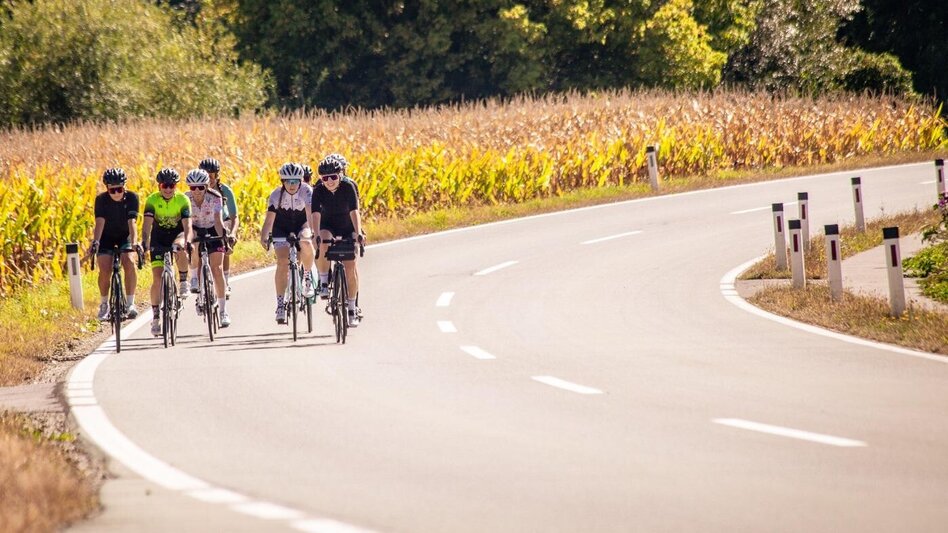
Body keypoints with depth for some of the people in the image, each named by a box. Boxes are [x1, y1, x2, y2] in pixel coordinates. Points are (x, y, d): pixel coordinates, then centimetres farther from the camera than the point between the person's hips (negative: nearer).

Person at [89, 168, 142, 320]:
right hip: (106, 237, 0)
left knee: (130, 262, -26)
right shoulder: (101, 200, -22)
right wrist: (95, 242, -49)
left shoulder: (132, 198, -22)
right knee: (105, 270, -18)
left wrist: (134, 243, -46)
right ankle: (104, 304, 5)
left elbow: (132, 222, -31)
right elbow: (100, 222, -33)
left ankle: (130, 303, -17)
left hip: (125, 236, 0)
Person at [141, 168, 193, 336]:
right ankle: (155, 317, 0)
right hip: (159, 239, 1)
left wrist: (187, 242, -46)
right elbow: (147, 223, -28)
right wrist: (145, 243, -44)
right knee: (157, 277, -9)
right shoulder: (152, 200, -18)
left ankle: (183, 281, -15)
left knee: (180, 248, -38)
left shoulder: (183, 200, -19)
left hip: (177, 234, -1)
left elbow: (187, 224, -28)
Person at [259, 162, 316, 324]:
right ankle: (280, 303, -10)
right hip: (282, 229, 0)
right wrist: (264, 237, -42)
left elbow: (310, 213, -36)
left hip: (301, 225, 0)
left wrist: (313, 232, -52)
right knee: (282, 262, -16)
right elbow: (269, 218, -27)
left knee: (306, 244, -34)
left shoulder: (306, 191, -23)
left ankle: (308, 277, -10)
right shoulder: (276, 195, -20)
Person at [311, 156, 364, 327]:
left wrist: (358, 233, -47)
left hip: (348, 227, -1)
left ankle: (352, 308, -1)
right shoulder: (318, 191, -22)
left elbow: (354, 212, -33)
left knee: (350, 267, -11)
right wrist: (316, 235, -47)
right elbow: (316, 214, -31)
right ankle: (323, 282, -15)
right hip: (328, 226, 1)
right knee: (323, 245, -35)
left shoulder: (348, 187, -25)